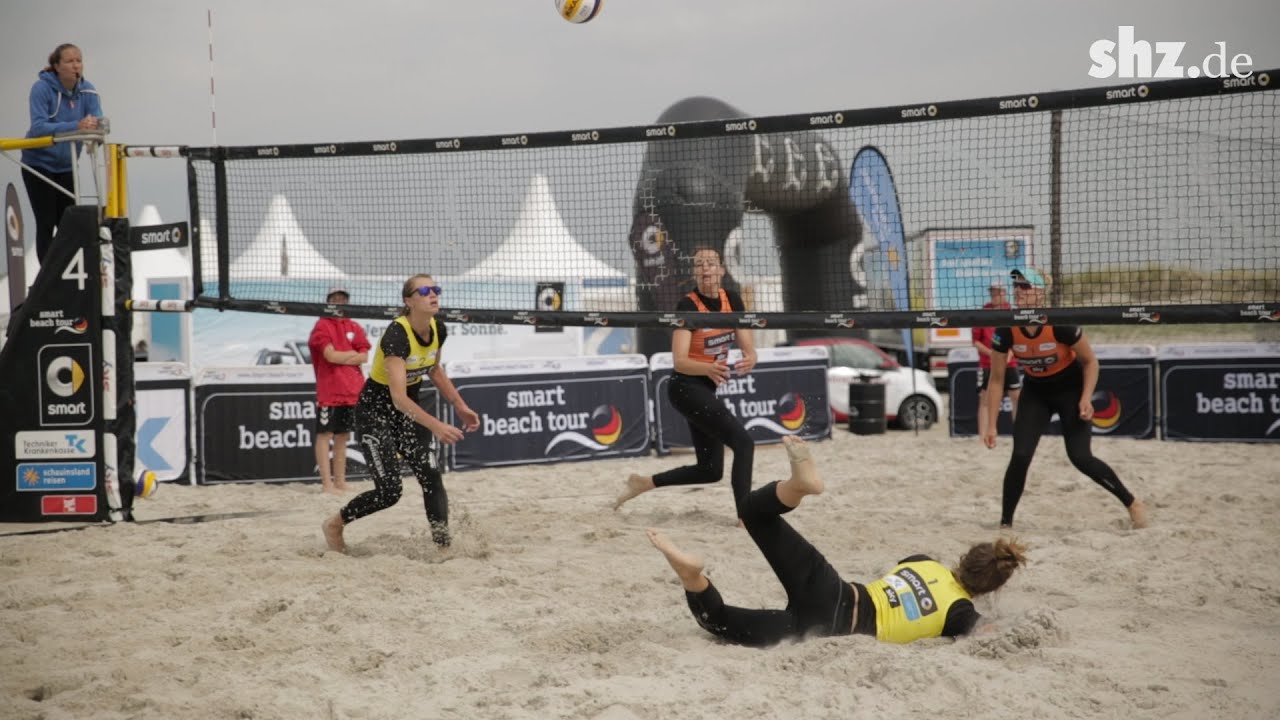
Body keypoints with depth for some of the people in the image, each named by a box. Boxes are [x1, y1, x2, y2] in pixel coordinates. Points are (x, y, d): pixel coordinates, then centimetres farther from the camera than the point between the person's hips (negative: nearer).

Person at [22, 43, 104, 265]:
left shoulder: (87, 90, -6)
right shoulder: (42, 88, -19)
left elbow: (99, 122, -14)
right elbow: (38, 127, -30)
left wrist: (93, 126, -39)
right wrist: (76, 126, -43)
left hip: (66, 166, 4)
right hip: (39, 165, -4)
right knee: (46, 225, -3)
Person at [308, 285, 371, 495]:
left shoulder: (354, 327, 14)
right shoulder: (323, 326, -3)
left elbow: (364, 357, 4)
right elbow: (330, 355, -15)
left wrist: (340, 358, -8)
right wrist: (352, 354, -3)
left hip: (351, 390, 6)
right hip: (328, 390, -6)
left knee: (342, 436, 10)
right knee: (325, 434, -5)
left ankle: (340, 481, 15)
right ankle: (327, 484, -7)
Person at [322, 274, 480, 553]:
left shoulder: (439, 330, -8)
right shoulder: (397, 334, -31)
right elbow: (398, 397, -38)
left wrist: (460, 406, 8)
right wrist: (436, 425, -48)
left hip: (409, 409, 7)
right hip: (376, 410, -7)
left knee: (431, 477, -7)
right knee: (389, 491, -8)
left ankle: (444, 546, -2)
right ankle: (334, 525, 16)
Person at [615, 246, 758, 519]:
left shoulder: (732, 300, 1)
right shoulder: (688, 305, -18)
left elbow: (749, 348, -2)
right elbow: (680, 361, -24)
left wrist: (748, 360, -26)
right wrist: (710, 368, -43)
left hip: (706, 390, 8)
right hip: (686, 387, -8)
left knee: (710, 471, 11)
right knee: (744, 443, -19)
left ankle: (642, 483, 24)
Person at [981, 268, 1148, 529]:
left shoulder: (1060, 325, -28)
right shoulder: (1006, 331, -20)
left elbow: (1090, 361, -12)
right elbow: (997, 379, -10)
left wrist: (1086, 398, -23)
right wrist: (991, 424, -12)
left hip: (1070, 389, -3)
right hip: (1035, 392, 3)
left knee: (1080, 457, -11)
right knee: (1020, 457, -12)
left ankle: (1133, 503, 9)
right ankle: (1005, 524, 0)